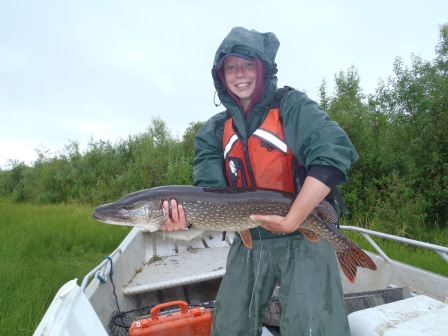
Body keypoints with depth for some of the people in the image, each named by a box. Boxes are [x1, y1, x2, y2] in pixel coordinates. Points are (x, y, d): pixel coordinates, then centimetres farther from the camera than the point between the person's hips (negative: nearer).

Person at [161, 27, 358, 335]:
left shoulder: (292, 106, -6)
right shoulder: (215, 131, 6)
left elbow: (333, 154, -21)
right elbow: (211, 189, -3)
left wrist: (292, 220, -24)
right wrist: (187, 216, -24)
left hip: (304, 235, -4)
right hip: (249, 242, 4)